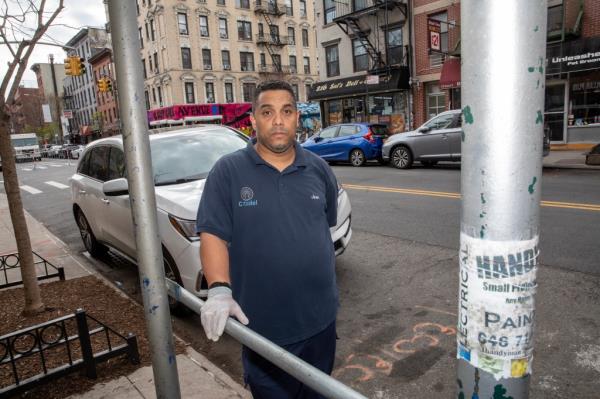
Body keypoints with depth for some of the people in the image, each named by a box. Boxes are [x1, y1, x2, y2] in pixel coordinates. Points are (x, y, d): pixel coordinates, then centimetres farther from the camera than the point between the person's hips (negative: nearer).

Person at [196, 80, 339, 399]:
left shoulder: (318, 169, 2)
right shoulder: (228, 171, -9)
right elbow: (212, 234, -14)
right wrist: (219, 289, -27)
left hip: (319, 318, 4)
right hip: (262, 324, -3)